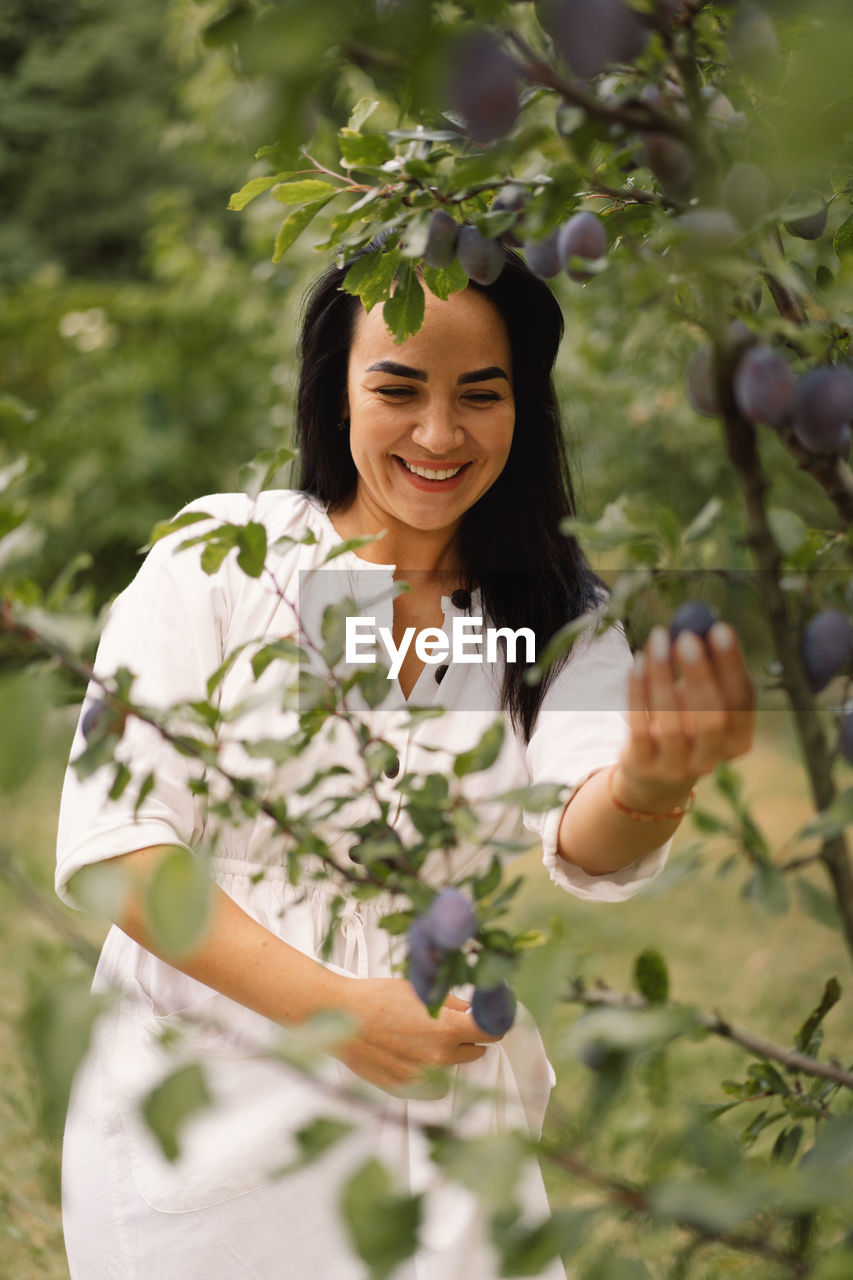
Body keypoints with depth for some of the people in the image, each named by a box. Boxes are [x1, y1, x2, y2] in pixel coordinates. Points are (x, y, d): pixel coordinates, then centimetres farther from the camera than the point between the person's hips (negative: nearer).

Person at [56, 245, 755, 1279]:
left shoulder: (556, 614, 3)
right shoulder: (219, 555, -5)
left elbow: (588, 846, -16)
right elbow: (109, 844, -10)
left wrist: (653, 781, -40)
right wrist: (331, 1007, -19)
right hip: (206, 1115, -2)